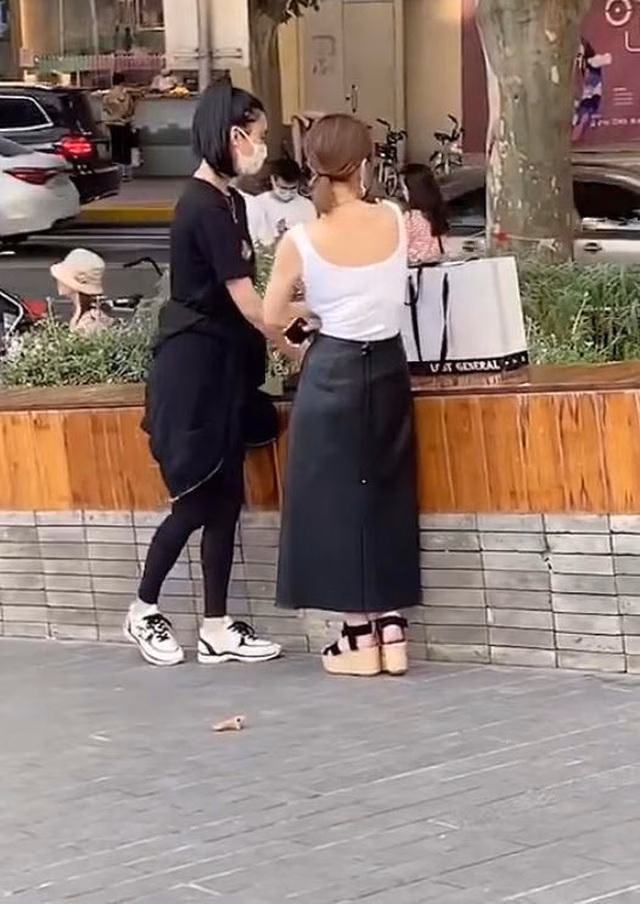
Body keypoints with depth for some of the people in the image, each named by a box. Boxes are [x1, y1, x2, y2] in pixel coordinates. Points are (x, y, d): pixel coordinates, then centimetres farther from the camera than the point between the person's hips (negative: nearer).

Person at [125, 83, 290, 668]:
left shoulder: (228, 201, 11)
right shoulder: (204, 207, -18)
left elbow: (239, 295, 8)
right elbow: (243, 298, -17)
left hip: (223, 365, 9)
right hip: (194, 366, -9)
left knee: (225, 499, 8)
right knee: (198, 501, -1)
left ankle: (217, 631, 13)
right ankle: (143, 613, 16)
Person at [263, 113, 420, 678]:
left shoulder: (300, 241, -12)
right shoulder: (394, 221, -5)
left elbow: (273, 318, 1)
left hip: (335, 372, -3)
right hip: (389, 366, 3)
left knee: (339, 497, 6)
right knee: (386, 493, 13)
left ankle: (360, 638, 9)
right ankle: (391, 631, 14)